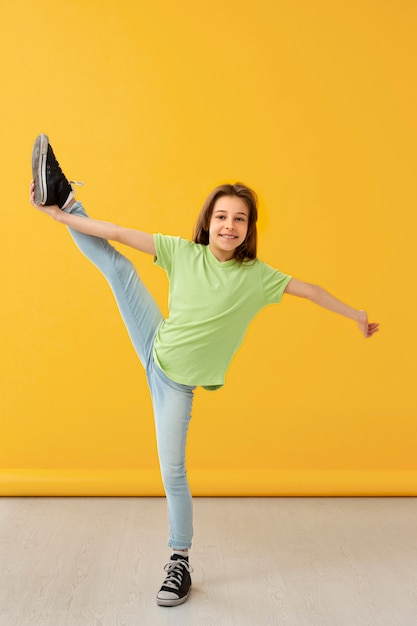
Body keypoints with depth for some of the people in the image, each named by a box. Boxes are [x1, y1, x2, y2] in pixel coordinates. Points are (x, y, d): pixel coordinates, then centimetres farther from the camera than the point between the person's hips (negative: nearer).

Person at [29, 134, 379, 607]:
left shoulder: (256, 276, -11)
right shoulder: (184, 252, -8)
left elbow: (309, 290, -1)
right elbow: (121, 234, -10)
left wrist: (357, 315, 6)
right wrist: (63, 217, -10)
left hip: (178, 380, -2)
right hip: (155, 350, 2)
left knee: (172, 472, -2)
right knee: (113, 261, -4)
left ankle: (179, 564, 15)